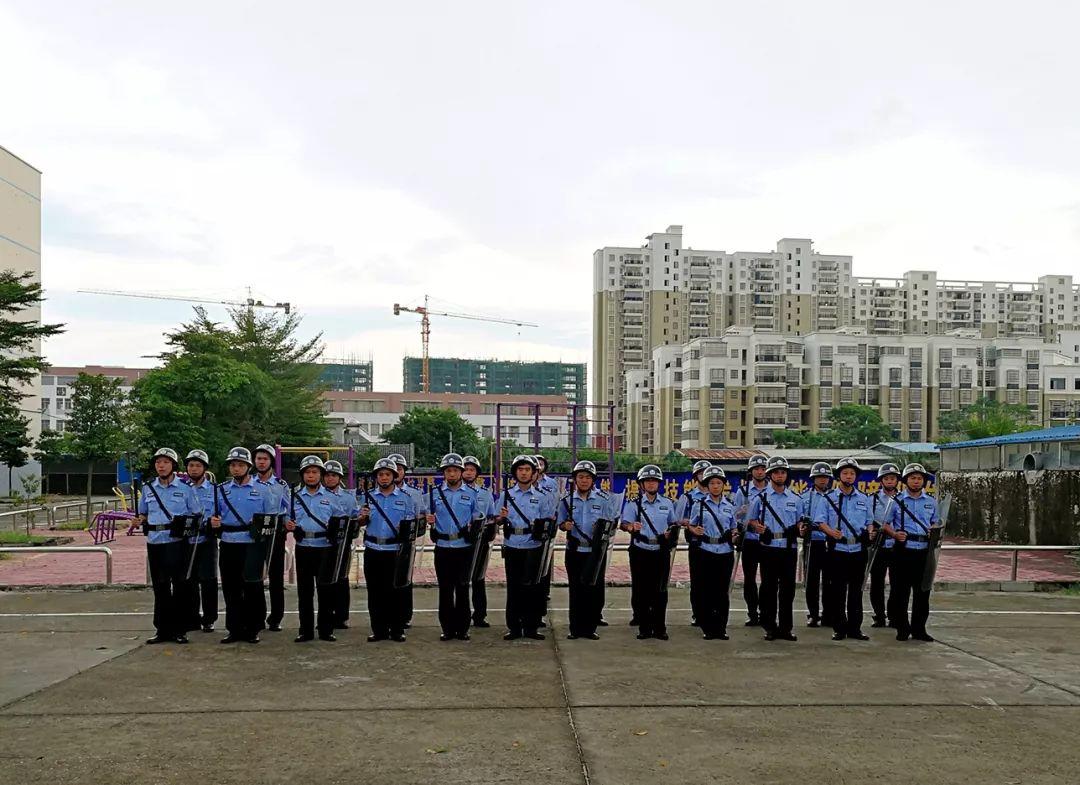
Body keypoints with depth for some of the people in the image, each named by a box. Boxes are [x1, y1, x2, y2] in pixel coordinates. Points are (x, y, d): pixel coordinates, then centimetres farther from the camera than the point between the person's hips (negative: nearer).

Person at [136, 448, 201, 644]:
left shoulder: (185, 488, 1)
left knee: (179, 585, -2)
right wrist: (140, 520, -1)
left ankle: (179, 629, 6)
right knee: (160, 587, 8)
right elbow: (143, 514, 20)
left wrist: (185, 523, -13)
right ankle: (162, 629, 15)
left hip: (177, 542, -3)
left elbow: (197, 514, 4)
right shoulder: (148, 489, 11)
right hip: (154, 542, 4)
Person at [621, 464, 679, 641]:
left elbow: (674, 524, 18)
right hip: (640, 552, -1)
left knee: (660, 591, 3)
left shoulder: (667, 503, 9)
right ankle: (644, 628, 9)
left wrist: (670, 532, -5)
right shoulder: (635, 503, 2)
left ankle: (659, 628, 11)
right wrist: (631, 527, -30)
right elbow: (625, 523, -7)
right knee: (640, 591, 0)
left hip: (661, 552, 1)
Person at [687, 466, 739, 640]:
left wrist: (735, 535, -4)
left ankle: (721, 627, 13)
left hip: (725, 552, 2)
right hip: (705, 552, -2)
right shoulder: (699, 505, 4)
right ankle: (708, 628, 8)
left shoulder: (729, 506, 11)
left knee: (722, 591, 4)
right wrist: (694, 530, -14)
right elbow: (690, 526, 8)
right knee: (705, 591, -1)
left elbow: (734, 527, 18)